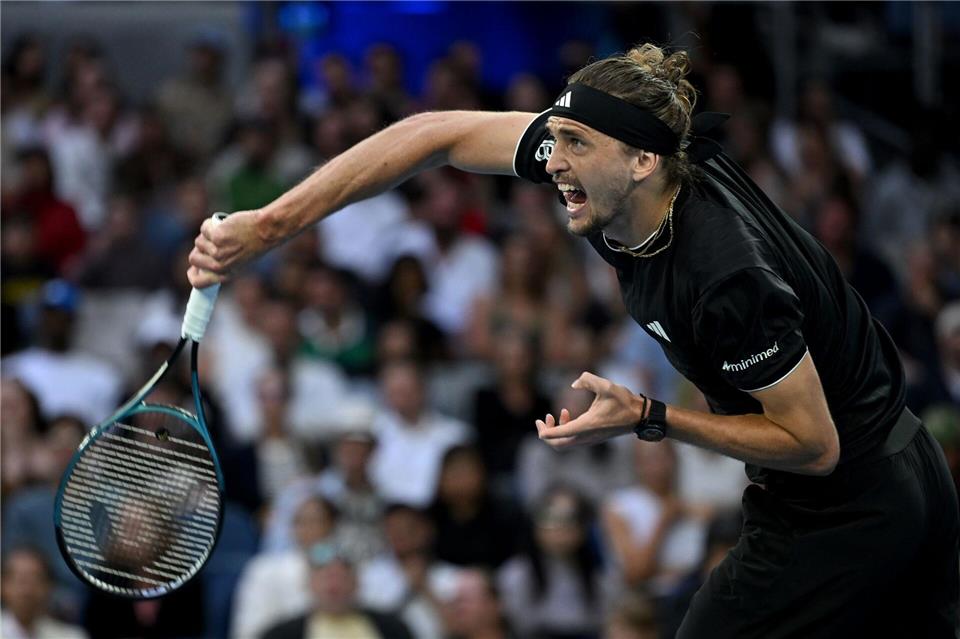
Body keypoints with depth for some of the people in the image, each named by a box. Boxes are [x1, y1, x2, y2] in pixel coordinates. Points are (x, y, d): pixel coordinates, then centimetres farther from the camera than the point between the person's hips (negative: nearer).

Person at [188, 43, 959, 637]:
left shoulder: (730, 277, -33)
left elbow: (813, 443, -22)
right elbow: (436, 135, -7)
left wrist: (649, 419, -26)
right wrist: (268, 226, -12)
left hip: (836, 514, -9)